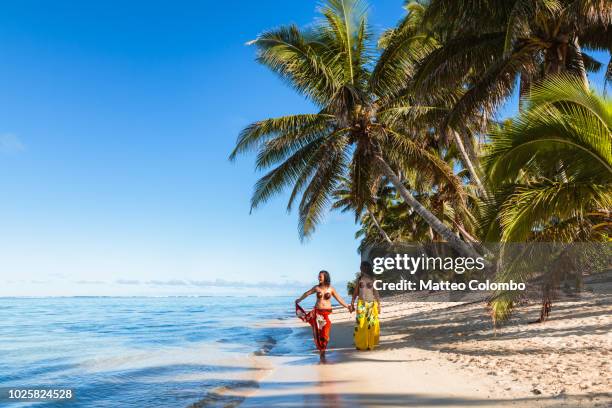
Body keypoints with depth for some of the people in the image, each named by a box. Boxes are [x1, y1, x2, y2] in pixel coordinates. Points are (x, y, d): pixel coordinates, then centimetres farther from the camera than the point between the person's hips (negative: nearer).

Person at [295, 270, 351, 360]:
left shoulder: (331, 289, 0)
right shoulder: (316, 288, 3)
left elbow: (339, 299, 5)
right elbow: (307, 293, 17)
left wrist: (347, 306, 2)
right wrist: (299, 300, 29)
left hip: (327, 313, -1)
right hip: (317, 312, 1)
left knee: (325, 332, -3)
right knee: (318, 332, 1)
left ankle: (323, 351, 11)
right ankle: (321, 350, 16)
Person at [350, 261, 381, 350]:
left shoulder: (372, 278, 1)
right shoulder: (359, 278, 7)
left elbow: (376, 292, 1)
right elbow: (355, 292, 11)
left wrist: (378, 304, -3)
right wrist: (352, 303, 8)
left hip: (371, 304, -1)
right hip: (361, 304, 1)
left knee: (371, 324, -1)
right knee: (360, 324, -3)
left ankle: (370, 344, 11)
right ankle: (361, 344, 7)